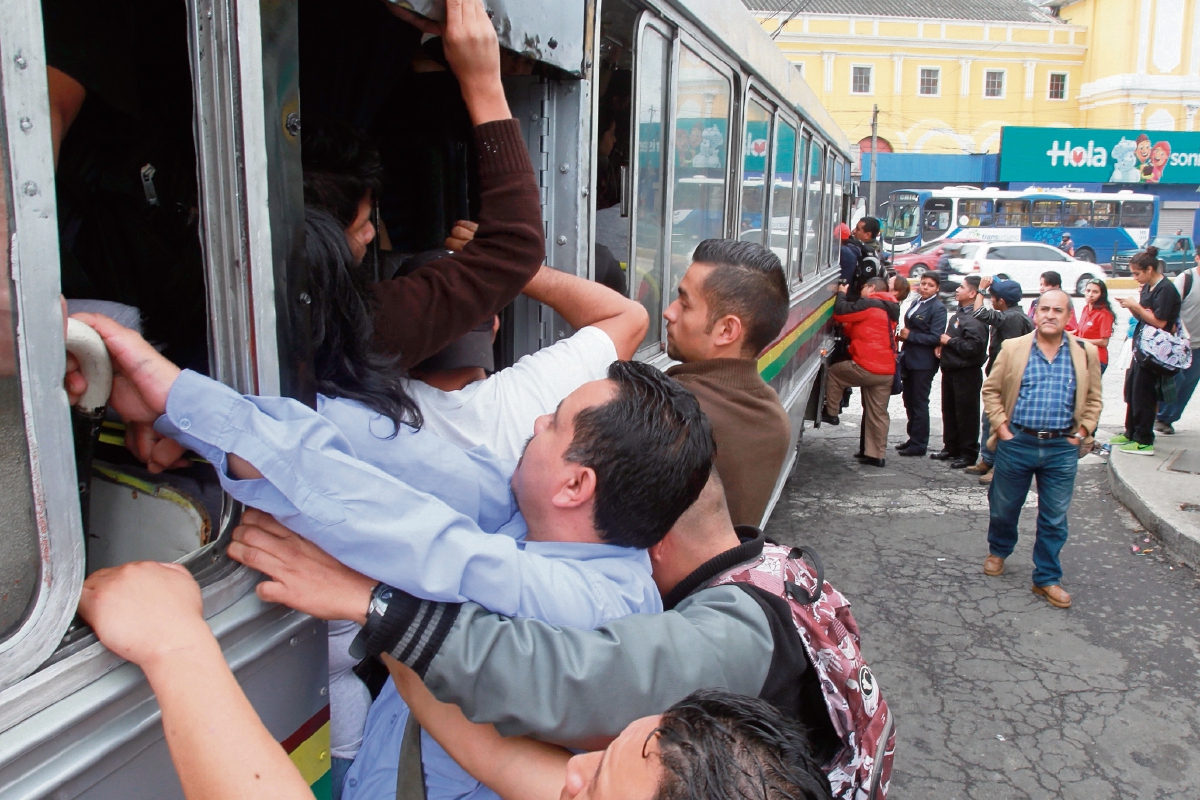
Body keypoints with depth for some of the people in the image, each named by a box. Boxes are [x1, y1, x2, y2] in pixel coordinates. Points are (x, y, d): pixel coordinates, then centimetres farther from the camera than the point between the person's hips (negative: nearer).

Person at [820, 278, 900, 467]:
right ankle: (876, 454, 14)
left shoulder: (869, 304, -9)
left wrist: (841, 294, 6)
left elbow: (840, 313, -11)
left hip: (866, 368, -8)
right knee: (878, 414, 11)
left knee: (834, 371, 15)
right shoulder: (890, 310, 21)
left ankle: (831, 413, 20)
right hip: (887, 371, 8)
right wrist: (846, 327, 19)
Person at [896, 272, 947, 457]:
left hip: (924, 362, -8)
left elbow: (935, 337, -18)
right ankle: (913, 438, 26)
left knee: (919, 403, -2)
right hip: (909, 358, 8)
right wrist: (903, 335, 4)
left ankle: (919, 444, 6)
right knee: (909, 401, 14)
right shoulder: (916, 303, 14)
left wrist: (910, 335, -16)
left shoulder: (938, 308, -11)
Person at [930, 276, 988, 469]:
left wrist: (949, 341, -17)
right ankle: (951, 448, 28)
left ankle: (968, 454, 9)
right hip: (951, 371, 10)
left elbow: (973, 347, -28)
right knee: (949, 411, 16)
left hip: (966, 373, -10)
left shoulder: (974, 319, -19)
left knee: (966, 414, 0)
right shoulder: (960, 314, 13)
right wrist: (943, 345, 8)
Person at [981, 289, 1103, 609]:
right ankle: (998, 551, 41)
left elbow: (1093, 400, 10)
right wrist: (1001, 427, -3)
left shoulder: (1086, 353, 2)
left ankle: (1046, 578, 20)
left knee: (1055, 519, 6)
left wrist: (1082, 433, 1)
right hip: (1017, 443, 0)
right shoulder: (1013, 348, -1)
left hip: (1062, 449, 1)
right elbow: (991, 389, 4)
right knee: (1003, 508, 14)